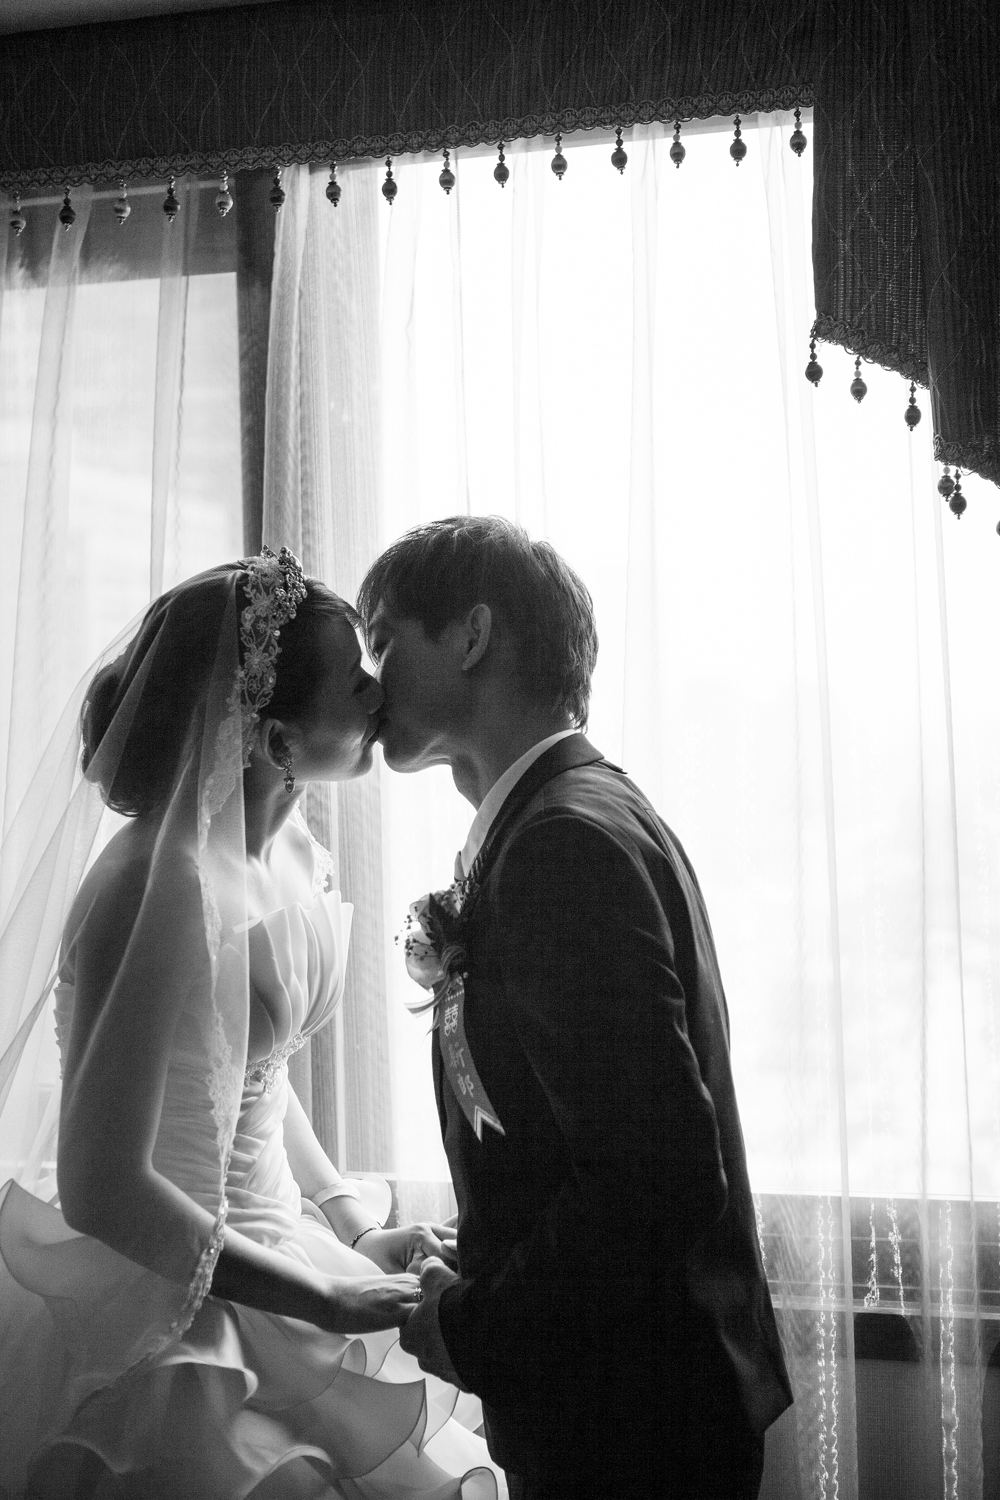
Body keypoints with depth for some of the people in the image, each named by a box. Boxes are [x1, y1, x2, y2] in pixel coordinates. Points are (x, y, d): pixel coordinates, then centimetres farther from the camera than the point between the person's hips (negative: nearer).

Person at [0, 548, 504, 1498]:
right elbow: (102, 1186, -27)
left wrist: (354, 1229, 4)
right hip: (156, 1307, -8)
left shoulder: (285, 850, -1)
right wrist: (325, 1296, -20)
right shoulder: (159, 889, -27)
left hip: (256, 1250, 8)